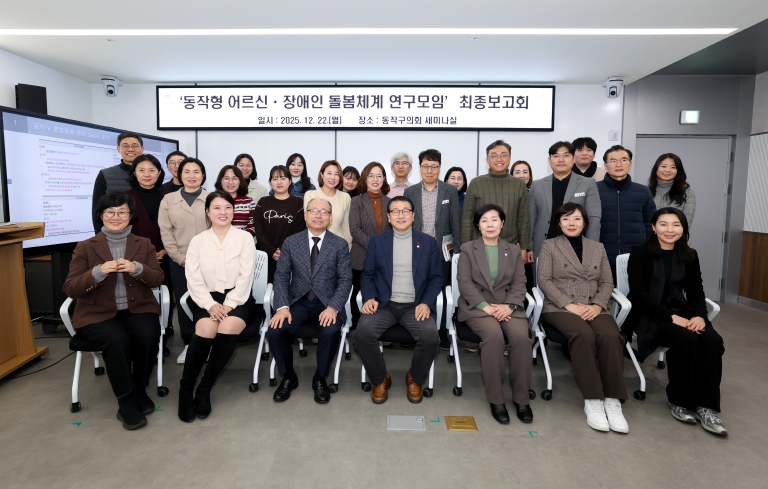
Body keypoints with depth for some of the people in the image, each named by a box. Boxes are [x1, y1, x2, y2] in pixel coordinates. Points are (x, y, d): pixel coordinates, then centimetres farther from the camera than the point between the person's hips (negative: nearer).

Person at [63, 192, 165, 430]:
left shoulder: (144, 244, 11)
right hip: (98, 313, -1)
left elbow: (158, 279, 0)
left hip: (138, 309, 1)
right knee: (117, 341, -31)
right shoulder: (85, 247, 7)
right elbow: (71, 289, -2)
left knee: (149, 337, -29)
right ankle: (126, 402, -14)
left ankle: (140, 390, -4)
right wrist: (99, 272, -21)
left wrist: (136, 268, -20)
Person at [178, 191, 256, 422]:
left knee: (228, 329, -30)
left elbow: (245, 276, -4)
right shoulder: (197, 241, 8)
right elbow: (193, 279, 1)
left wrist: (229, 305, -16)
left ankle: (205, 387, -13)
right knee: (205, 330, -29)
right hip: (206, 299, 1)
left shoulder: (245, 238, 3)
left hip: (238, 298, 0)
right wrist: (210, 305, -15)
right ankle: (186, 387, -10)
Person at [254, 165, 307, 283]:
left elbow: (299, 231, -2)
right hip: (266, 255, 1)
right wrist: (271, 251, -11)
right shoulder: (263, 202, 8)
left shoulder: (299, 203, 3)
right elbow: (259, 231, 2)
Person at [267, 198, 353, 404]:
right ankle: (288, 377, 4)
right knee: (275, 330, -24)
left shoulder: (340, 244, 2)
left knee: (331, 332, -31)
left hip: (326, 303, -1)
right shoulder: (291, 242, 6)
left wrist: (333, 307, -19)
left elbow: (345, 280, -3)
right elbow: (281, 276, 2)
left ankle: (320, 379, -2)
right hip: (297, 301, 2)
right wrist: (282, 306, -14)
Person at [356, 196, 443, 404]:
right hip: (384, 304, 1)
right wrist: (369, 298, -11)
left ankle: (415, 379, 5)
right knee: (363, 331, -28)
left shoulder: (428, 242, 8)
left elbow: (436, 278, 5)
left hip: (415, 305, 0)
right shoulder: (377, 241, 9)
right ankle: (380, 379, 0)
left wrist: (426, 303, -11)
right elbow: (367, 274, 8)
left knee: (430, 336, -28)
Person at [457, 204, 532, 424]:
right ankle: (495, 399, -18)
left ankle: (521, 398, -11)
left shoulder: (514, 250, 17)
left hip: (508, 306, 2)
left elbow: (519, 283, 7)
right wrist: (486, 307, -15)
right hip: (477, 306, -2)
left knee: (521, 337, -29)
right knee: (494, 335, -33)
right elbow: (465, 283, -1)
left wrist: (509, 305, -13)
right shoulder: (467, 249, 10)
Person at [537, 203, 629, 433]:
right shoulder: (549, 245, 10)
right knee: (583, 334, -35)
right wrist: (569, 305, -13)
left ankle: (612, 401, -24)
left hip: (594, 308, 3)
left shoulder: (598, 248, 20)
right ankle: (592, 400, -27)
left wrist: (597, 305, -8)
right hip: (560, 308, -3)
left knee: (611, 336, -30)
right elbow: (544, 280, -1)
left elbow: (607, 282, 12)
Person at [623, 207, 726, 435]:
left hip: (682, 313, 5)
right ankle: (679, 401, -10)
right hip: (649, 316, -5)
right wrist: (671, 316, -20)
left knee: (712, 340, -24)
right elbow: (638, 293, -12)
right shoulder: (640, 253, -4)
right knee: (687, 340, -30)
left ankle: (706, 406, -15)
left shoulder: (690, 256, 11)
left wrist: (699, 315, -14)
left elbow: (696, 292, 7)